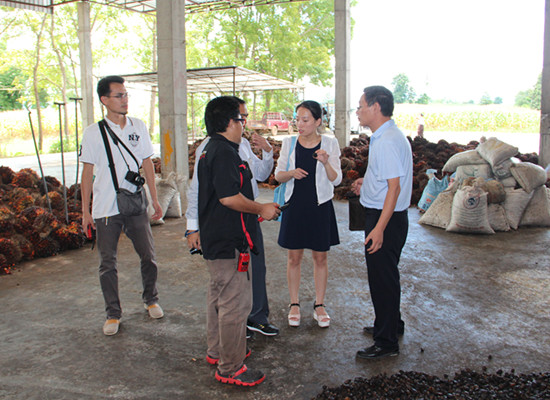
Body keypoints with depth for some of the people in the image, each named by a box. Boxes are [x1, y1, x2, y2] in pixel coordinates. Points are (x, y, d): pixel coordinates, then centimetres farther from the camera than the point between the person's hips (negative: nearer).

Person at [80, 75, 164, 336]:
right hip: (105, 209, -2)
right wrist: (85, 211, -1)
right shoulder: (93, 132, -3)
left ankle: (151, 299, 32)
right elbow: (87, 172, 0)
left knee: (148, 256, 8)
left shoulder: (138, 127, 5)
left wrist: (155, 199, 10)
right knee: (108, 264, 6)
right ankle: (113, 313, 21)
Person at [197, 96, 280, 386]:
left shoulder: (211, 149, 14)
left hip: (215, 239, 11)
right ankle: (230, 368, 7)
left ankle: (217, 351, 37)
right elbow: (229, 197, -27)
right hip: (229, 242, -11)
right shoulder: (224, 152, -19)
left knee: (219, 297, 22)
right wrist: (262, 209, -14)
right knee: (235, 304, -3)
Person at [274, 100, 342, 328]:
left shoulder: (330, 143, -2)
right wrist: (291, 173, -15)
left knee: (320, 258, 8)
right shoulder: (289, 143, 2)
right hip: (295, 206, 1)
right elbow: (278, 175, 6)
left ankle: (319, 305, 24)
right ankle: (294, 304, 23)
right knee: (294, 258, 7)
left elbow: (336, 180, -4)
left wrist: (326, 163, -22)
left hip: (320, 207, -1)